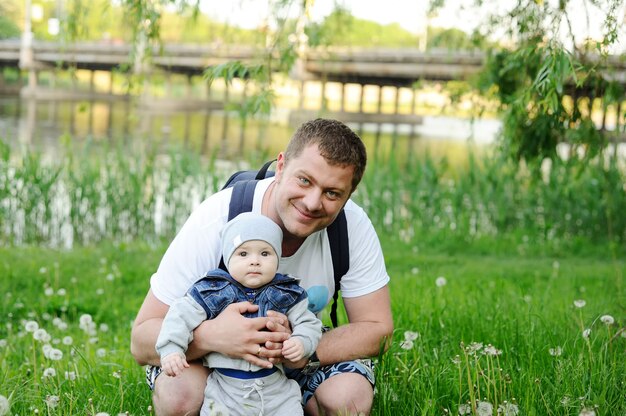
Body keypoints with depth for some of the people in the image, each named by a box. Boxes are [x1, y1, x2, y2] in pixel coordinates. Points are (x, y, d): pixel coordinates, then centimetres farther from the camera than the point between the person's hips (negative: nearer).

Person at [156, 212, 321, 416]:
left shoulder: (287, 294, 2)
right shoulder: (212, 292, -4)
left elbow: (308, 323, 5)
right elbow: (181, 316, -4)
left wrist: (301, 343, -16)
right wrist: (171, 350, -17)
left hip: (276, 387, 2)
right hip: (226, 388, -2)